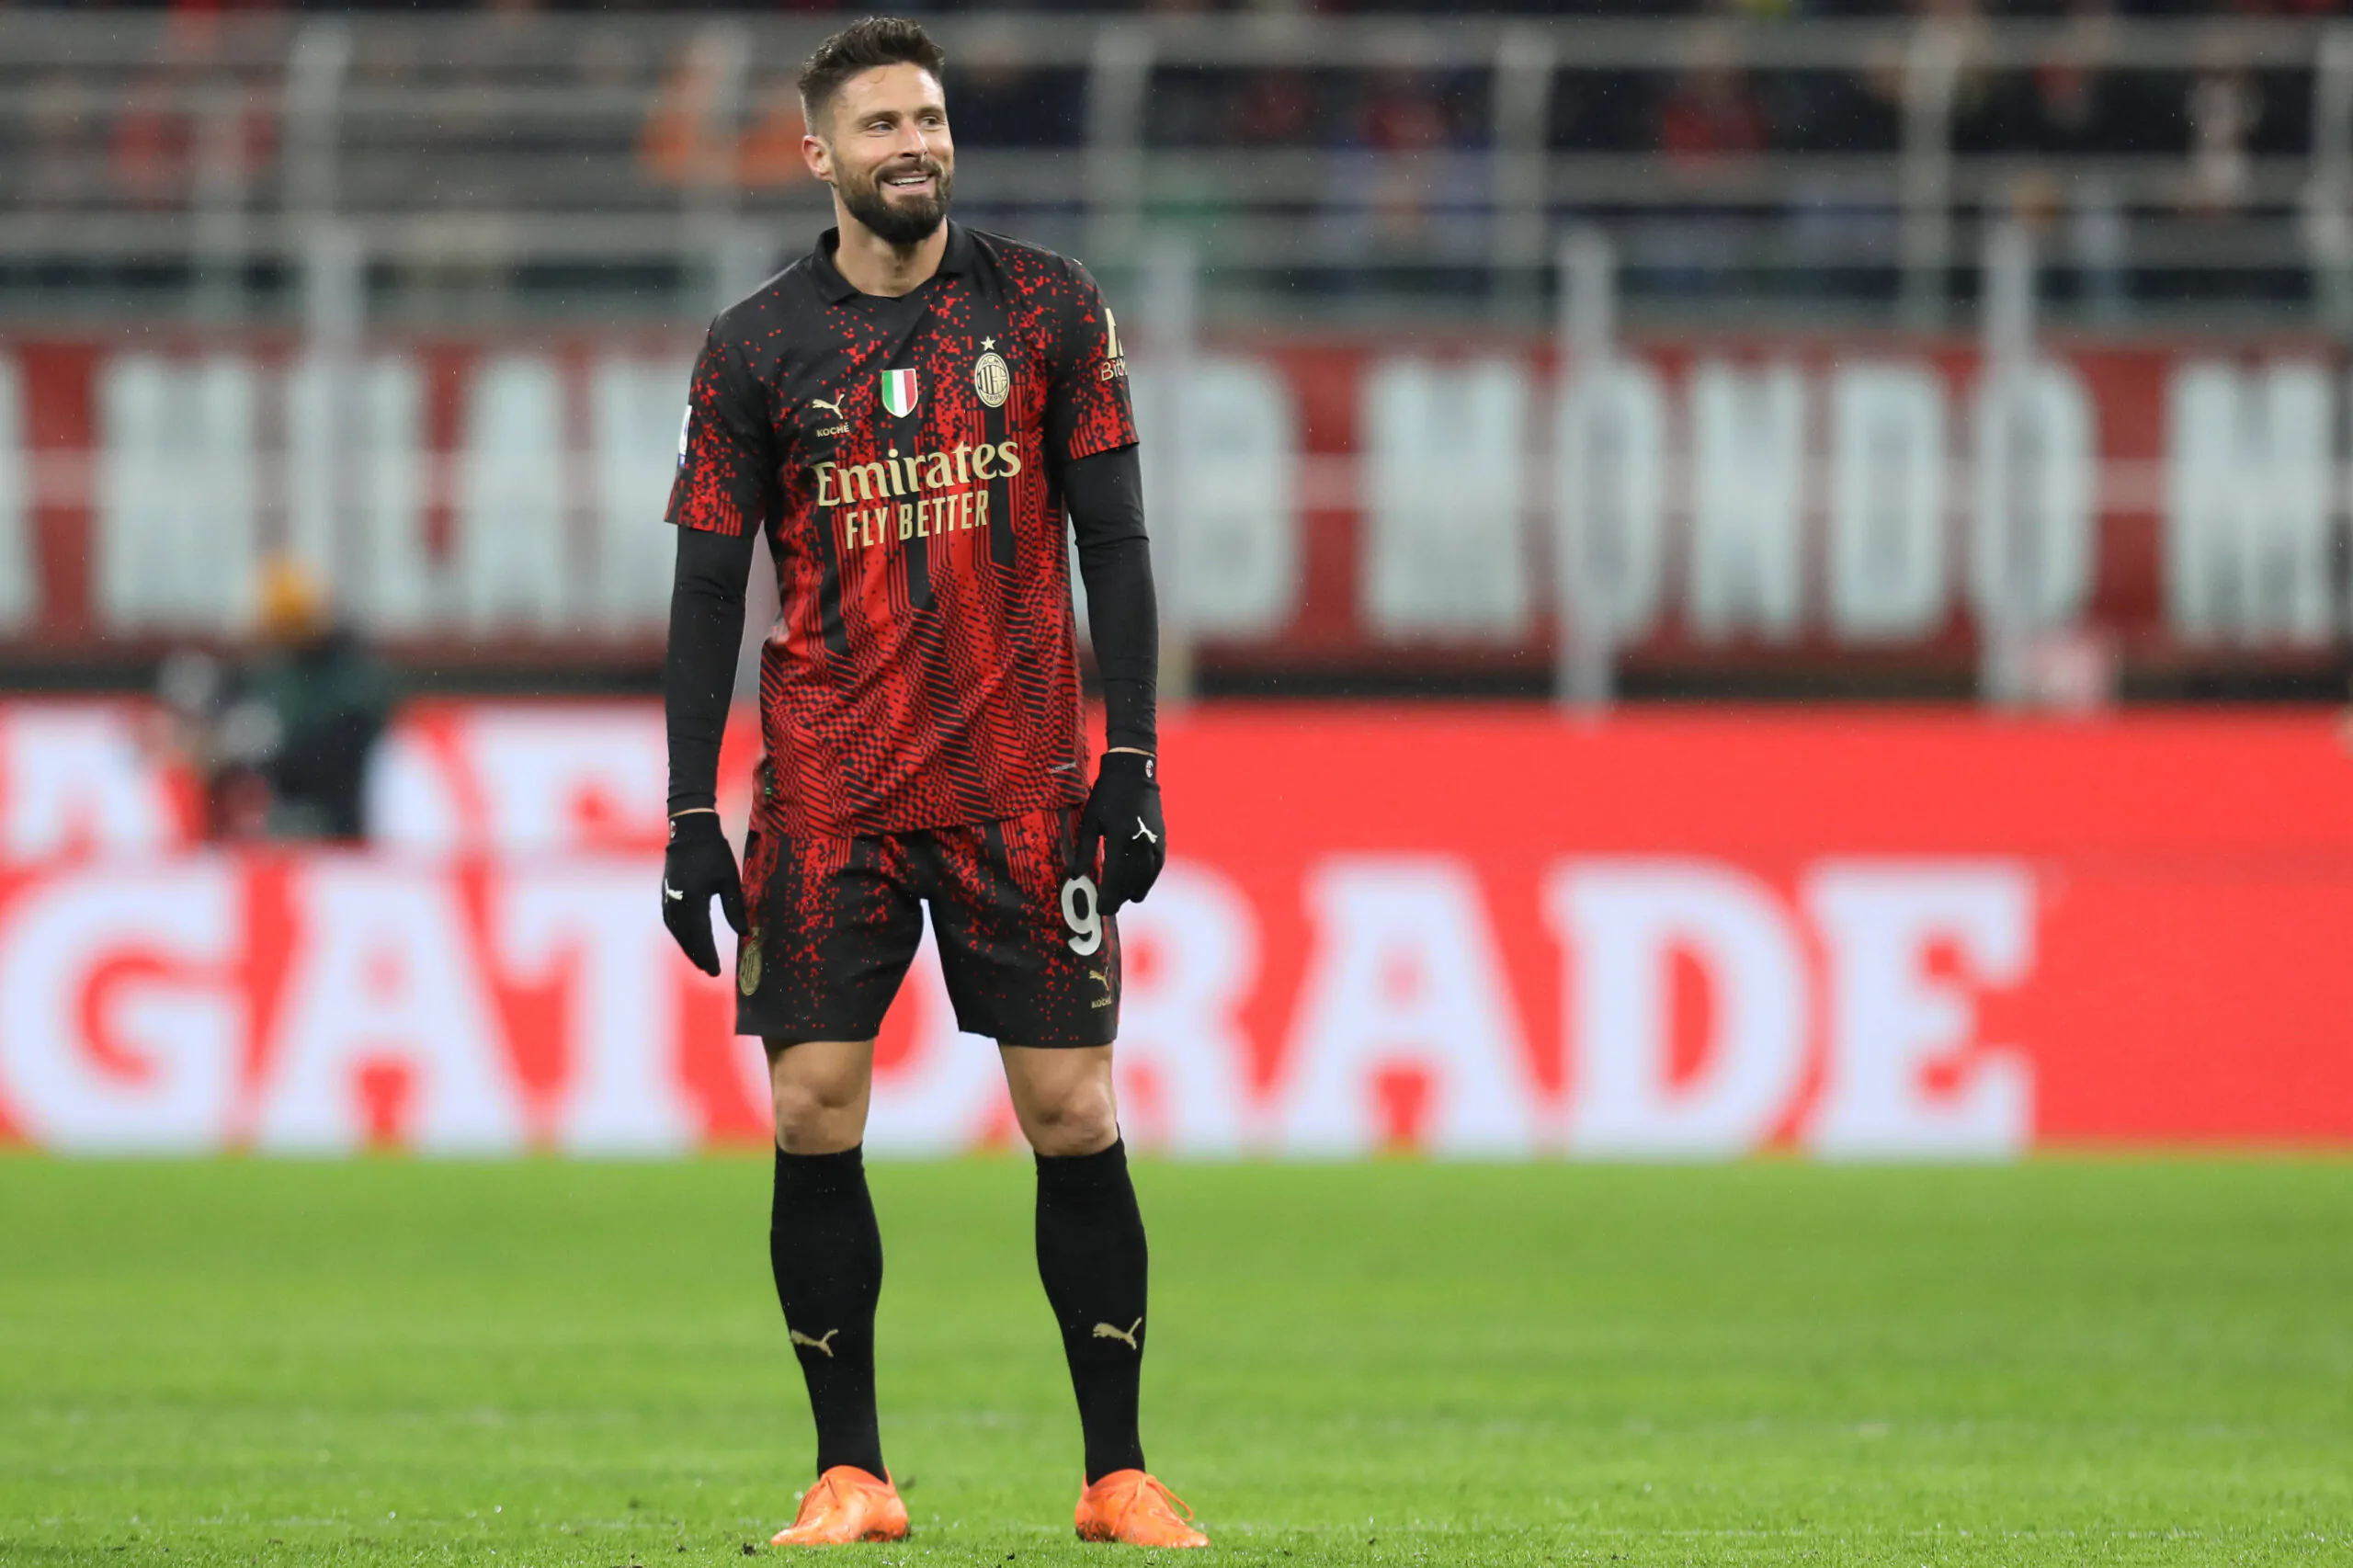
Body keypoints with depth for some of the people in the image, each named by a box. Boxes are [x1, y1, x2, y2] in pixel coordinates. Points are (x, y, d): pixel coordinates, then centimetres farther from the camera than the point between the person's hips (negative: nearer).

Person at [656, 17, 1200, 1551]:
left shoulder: (1048, 309, 3)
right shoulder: (758, 348, 3)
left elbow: (1114, 543, 4)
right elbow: (709, 587, 4)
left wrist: (1132, 763, -3)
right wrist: (692, 817, -1)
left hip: (1022, 786, 0)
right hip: (826, 792, 0)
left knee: (1074, 1113, -3)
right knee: (814, 1117, -4)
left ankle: (1119, 1474, 6)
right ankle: (851, 1474, 6)